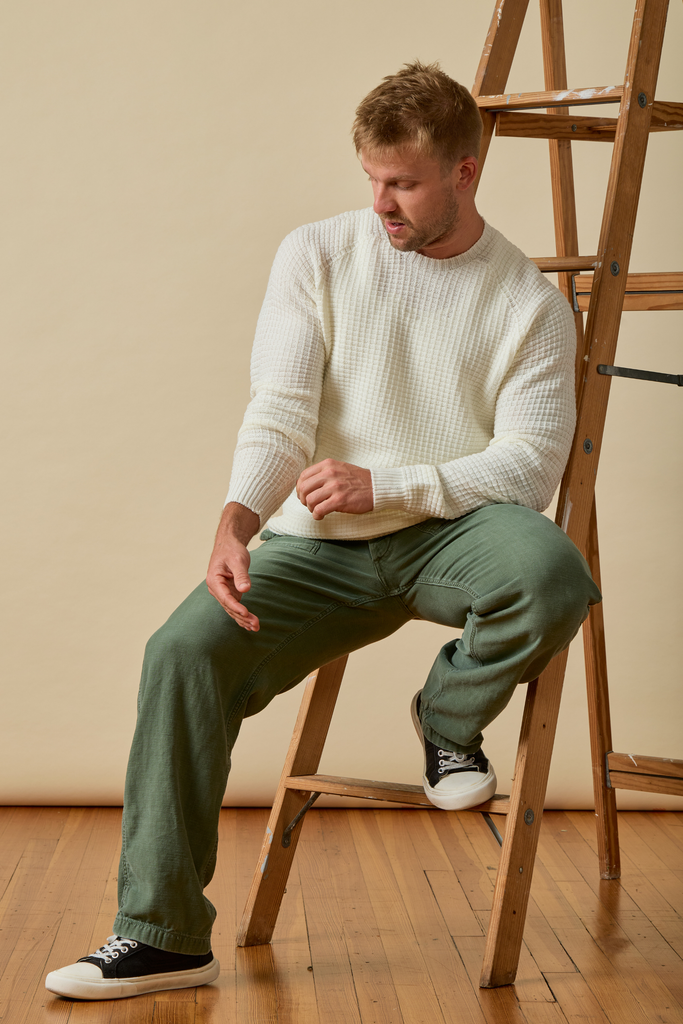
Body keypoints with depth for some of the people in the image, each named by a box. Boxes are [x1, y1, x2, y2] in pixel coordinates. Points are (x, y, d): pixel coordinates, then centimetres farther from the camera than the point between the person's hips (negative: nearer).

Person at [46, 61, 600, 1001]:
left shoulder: (529, 304, -1)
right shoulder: (316, 255, 3)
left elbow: (530, 468, -8)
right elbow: (278, 417, -6)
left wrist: (383, 483, -20)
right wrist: (237, 523, -26)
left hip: (449, 535, -1)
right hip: (320, 547, 2)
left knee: (551, 573, -35)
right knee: (185, 650, -23)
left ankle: (451, 713, 0)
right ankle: (163, 934, -10)